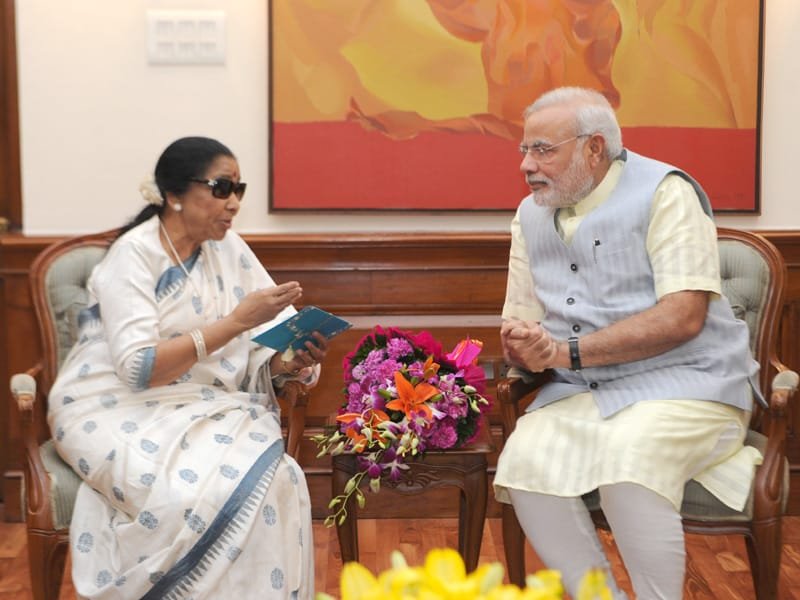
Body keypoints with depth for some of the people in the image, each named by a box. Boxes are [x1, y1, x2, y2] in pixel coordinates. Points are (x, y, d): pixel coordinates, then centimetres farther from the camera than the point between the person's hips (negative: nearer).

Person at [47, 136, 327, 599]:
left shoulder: (229, 249, 5)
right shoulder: (132, 256, -13)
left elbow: (268, 349, 2)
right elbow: (139, 369, -24)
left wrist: (294, 359, -22)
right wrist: (235, 322, -27)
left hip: (202, 407, 5)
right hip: (117, 408, -5)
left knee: (275, 478, -23)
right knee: (196, 494, -32)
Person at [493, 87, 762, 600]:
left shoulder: (665, 192, -8)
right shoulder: (531, 216, 11)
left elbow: (682, 317, -18)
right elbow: (519, 323, 14)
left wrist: (566, 351, -19)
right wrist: (523, 349, -12)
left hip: (685, 381, -5)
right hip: (581, 394, 5)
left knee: (628, 461, -34)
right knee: (523, 462, -23)